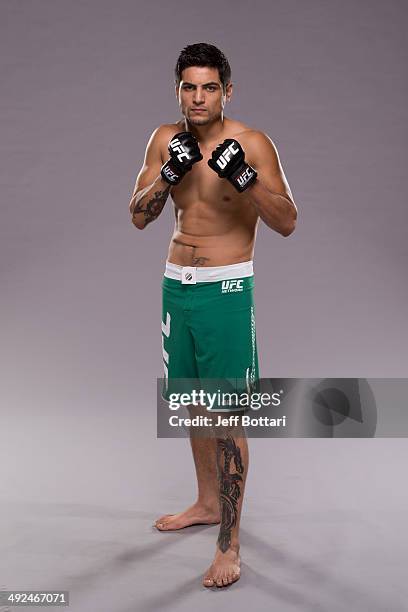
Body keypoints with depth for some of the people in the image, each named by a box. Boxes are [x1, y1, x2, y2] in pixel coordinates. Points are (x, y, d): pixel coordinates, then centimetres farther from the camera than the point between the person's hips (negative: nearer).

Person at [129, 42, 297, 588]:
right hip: (176, 284, 6)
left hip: (225, 291, -6)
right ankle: (208, 502, 38)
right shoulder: (166, 140, 5)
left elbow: (286, 223, -15)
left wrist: (244, 178, -30)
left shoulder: (253, 144, -11)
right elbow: (139, 216, 2)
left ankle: (230, 544, 1)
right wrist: (168, 175, -15)